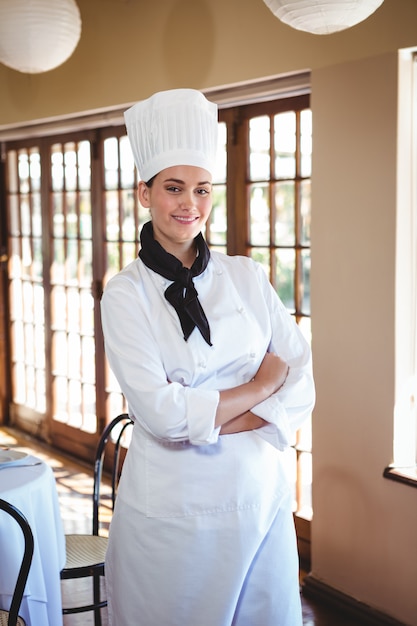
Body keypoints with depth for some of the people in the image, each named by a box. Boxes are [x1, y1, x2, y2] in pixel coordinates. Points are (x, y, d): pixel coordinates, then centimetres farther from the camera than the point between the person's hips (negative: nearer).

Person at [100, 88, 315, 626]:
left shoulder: (246, 277, 3)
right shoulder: (125, 294, -7)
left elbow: (302, 377, -2)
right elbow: (161, 413, -17)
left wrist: (219, 422, -16)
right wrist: (261, 386, -8)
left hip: (261, 493, 4)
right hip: (173, 506, -3)